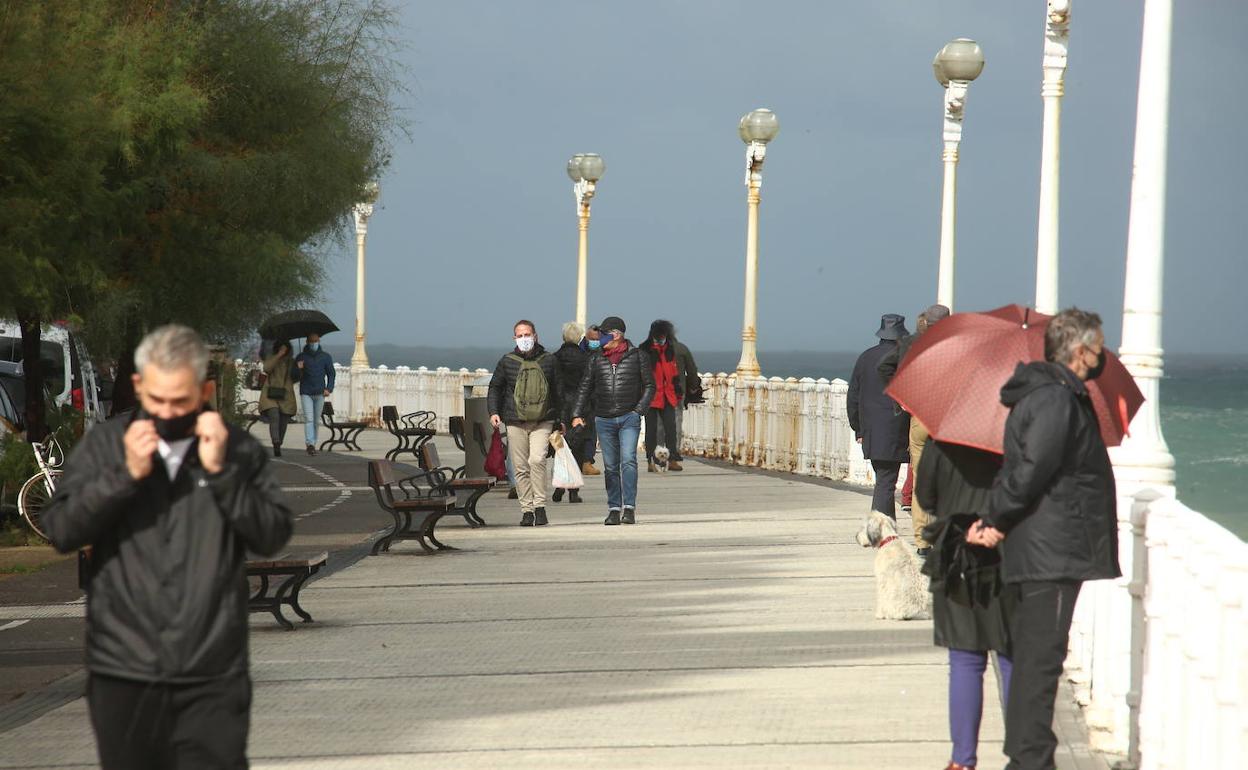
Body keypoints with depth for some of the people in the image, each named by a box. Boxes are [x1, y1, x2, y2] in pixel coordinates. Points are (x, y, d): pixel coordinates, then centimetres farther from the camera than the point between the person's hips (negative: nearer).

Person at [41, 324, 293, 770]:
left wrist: (220, 472, -13)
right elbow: (61, 531, -2)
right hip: (123, 673, 1)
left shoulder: (237, 449, 4)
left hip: (213, 676, -1)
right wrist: (126, 474, -13)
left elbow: (273, 536, -3)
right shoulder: (103, 445, 5)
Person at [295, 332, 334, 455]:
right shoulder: (301, 357, 5)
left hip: (320, 393, 2)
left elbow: (331, 374, 13)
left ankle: (313, 443, 17)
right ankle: (310, 444, -21)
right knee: (308, 418, -14)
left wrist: (329, 389, -1)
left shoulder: (326, 357, 8)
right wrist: (299, 369, -14)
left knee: (316, 420, 7)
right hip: (306, 392, -2)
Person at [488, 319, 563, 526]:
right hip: (515, 422, 1)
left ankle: (540, 506, -12)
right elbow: (495, 387, 14)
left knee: (537, 459, -20)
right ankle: (527, 510, 8)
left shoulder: (548, 361, 7)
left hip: (542, 421, -1)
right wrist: (493, 412, 0)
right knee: (520, 468, 1)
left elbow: (558, 391, 15)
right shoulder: (507, 361, 6)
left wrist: (561, 420, 16)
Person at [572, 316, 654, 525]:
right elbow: (585, 388, 13)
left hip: (629, 418, -3)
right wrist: (577, 414, 3)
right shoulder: (596, 359, 10)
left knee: (628, 461, -16)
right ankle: (614, 508, 10)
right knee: (610, 466, 5)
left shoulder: (637, 356, 2)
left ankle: (629, 507, -16)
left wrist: (639, 410, -4)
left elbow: (649, 386, 7)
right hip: (604, 419, 3)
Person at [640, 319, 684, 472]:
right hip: (651, 396, -4)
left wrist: (677, 393, 16)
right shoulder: (645, 351, -5)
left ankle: (672, 460, 3)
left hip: (667, 397, 4)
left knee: (671, 428, -1)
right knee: (651, 429, 0)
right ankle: (650, 462, 5)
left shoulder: (670, 350, 12)